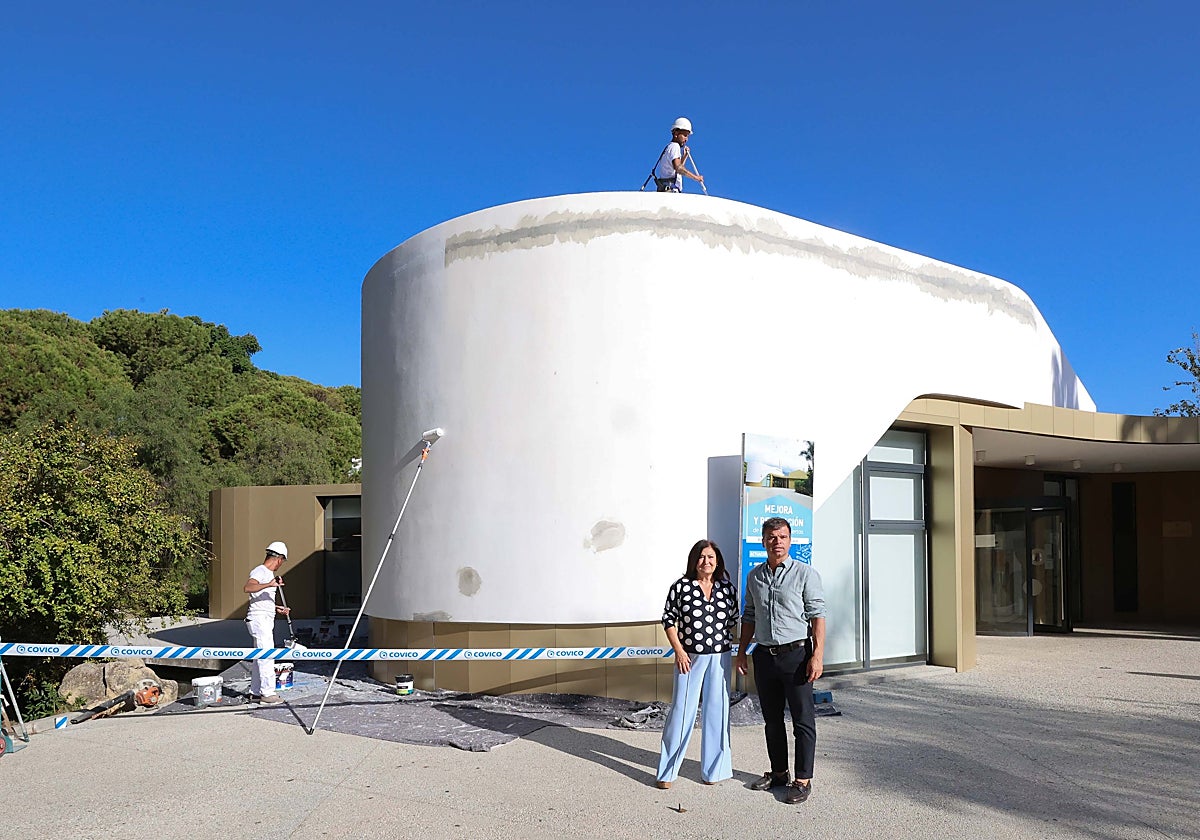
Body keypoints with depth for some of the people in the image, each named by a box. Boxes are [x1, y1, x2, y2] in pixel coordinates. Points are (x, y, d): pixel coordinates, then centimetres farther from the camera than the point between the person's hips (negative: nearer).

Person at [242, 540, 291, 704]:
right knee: (267, 656, -10)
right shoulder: (260, 571, -11)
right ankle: (267, 693, -7)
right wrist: (269, 585, -40)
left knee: (260, 657, 12)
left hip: (266, 620, 10)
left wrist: (276, 609, 27)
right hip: (259, 619, -10)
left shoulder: (269, 574, 19)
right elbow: (247, 588, -31)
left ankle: (256, 693, 18)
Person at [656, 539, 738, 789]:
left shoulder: (727, 588, 4)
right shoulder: (680, 587, -4)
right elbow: (668, 619, 0)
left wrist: (726, 644, 5)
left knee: (717, 711, 7)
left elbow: (733, 621, 13)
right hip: (689, 658, -2)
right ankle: (667, 771, 12)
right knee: (681, 711, 0)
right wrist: (679, 650, -7)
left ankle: (713, 769, 21)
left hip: (720, 658, 3)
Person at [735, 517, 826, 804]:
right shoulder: (754, 576, 10)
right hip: (765, 655, 5)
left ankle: (803, 780, 7)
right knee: (772, 719, 14)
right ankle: (778, 772, 27)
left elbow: (817, 615, -8)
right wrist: (741, 650, 13)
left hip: (796, 654, -5)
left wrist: (818, 654, -16)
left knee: (803, 721, 0)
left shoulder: (805, 573, -5)